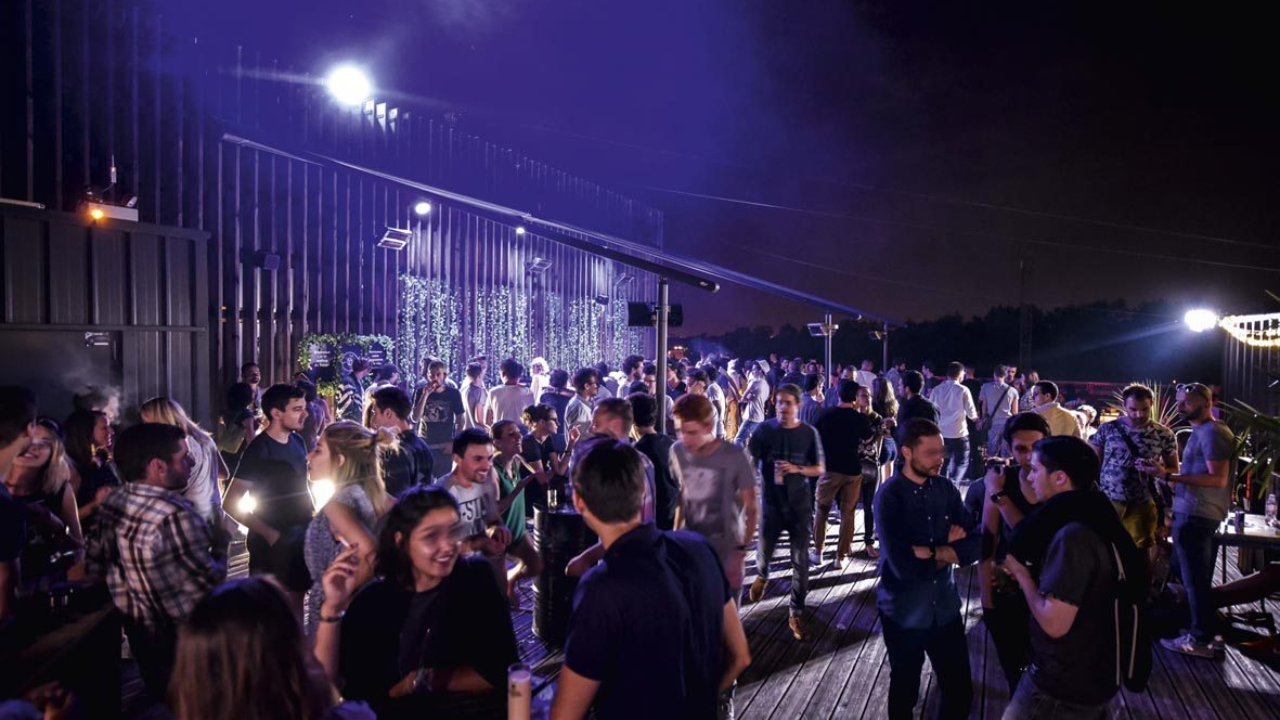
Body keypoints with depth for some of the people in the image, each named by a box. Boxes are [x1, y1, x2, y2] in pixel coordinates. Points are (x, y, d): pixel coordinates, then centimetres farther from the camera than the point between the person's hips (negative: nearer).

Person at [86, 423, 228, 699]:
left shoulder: (113, 502, -5)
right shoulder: (175, 516, -31)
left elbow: (94, 566, 6)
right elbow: (211, 581, -26)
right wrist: (219, 544, -9)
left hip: (140, 632, 8)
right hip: (182, 639, -7)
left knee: (160, 700, 26)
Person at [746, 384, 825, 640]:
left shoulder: (809, 433, -6)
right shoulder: (764, 430, -8)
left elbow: (820, 469, 1)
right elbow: (749, 462, -11)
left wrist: (797, 469, -17)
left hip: (800, 505, 0)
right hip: (771, 503, 0)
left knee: (800, 562, 3)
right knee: (764, 554, 14)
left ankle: (796, 613, 17)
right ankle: (761, 575, 51)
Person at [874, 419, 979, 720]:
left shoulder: (946, 489, -3)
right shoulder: (889, 496, -19)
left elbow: (976, 544, -8)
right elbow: (905, 568, -26)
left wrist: (934, 553, -21)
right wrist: (950, 550, -14)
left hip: (945, 608, 4)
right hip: (904, 613, -4)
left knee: (961, 692, 12)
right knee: (905, 693, 17)